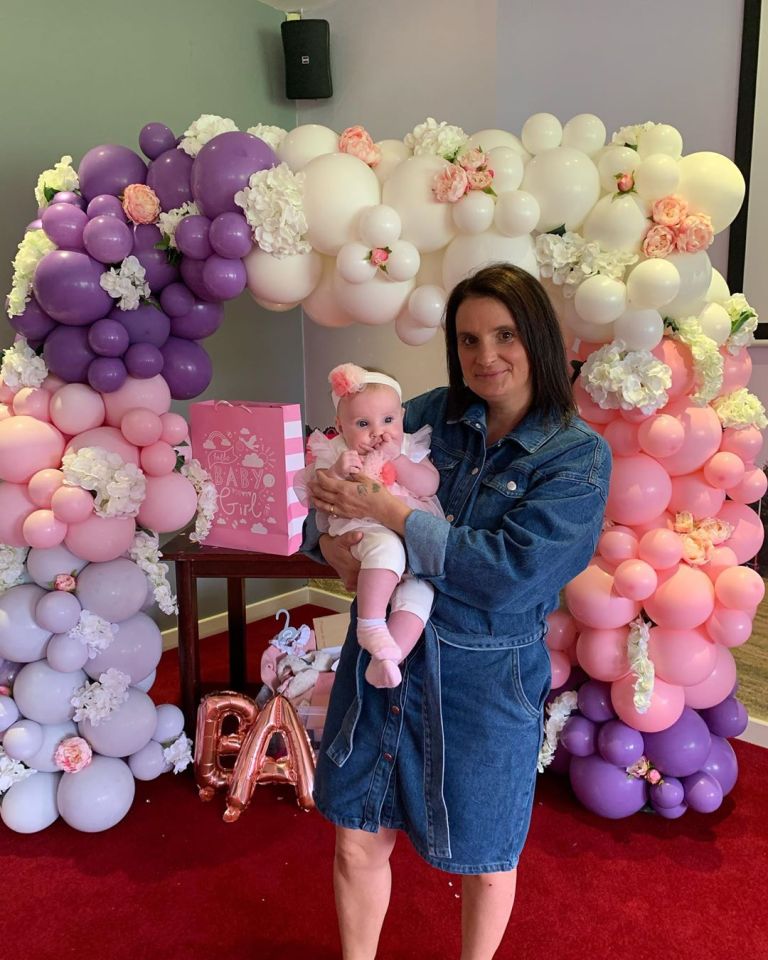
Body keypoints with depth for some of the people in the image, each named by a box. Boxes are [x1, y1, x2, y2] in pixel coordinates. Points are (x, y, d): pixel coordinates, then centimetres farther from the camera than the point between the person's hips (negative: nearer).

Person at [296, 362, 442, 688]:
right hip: (366, 532, -3)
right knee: (386, 548, -37)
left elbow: (429, 485, -1)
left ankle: (385, 657, -19)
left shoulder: (410, 448, 13)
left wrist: (397, 459, -10)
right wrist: (337, 472, -18)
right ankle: (370, 625, -33)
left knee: (419, 589, -21)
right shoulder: (334, 453, 7)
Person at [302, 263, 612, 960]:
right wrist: (329, 542, -16)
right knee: (358, 843, 15)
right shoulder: (433, 415, -2)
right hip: (382, 656, 3)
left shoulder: (579, 457, -10)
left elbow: (509, 570, -23)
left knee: (485, 862, 18)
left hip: (486, 677, -2)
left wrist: (391, 514, -22)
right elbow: (325, 474, 4)